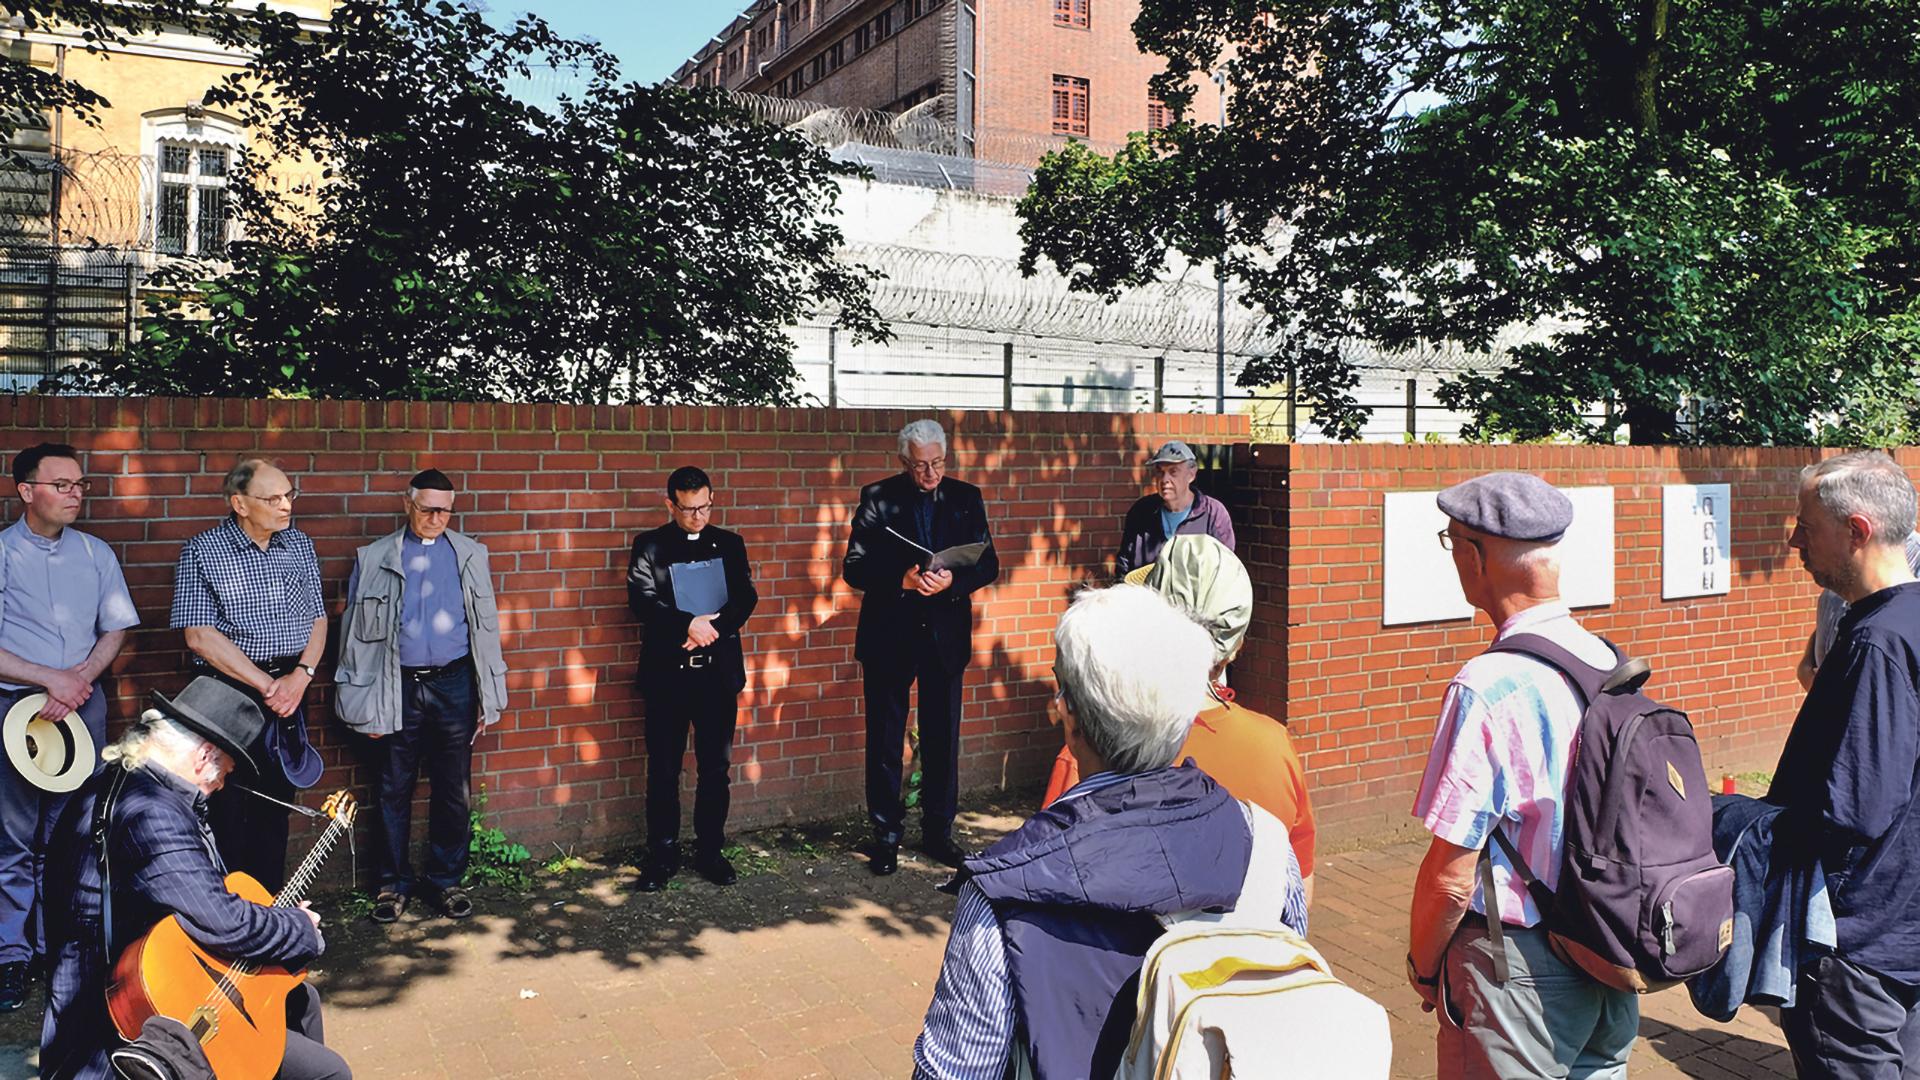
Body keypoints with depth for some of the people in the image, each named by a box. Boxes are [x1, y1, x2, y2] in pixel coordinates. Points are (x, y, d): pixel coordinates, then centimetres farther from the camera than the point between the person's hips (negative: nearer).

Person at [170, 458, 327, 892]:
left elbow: (317, 619, 8)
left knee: (275, 806, 12)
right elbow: (200, 635, -14)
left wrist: (300, 675, -9)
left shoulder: (299, 545, 6)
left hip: (289, 689, 4)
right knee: (228, 811, 1)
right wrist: (266, 685, -15)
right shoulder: (201, 551, -8)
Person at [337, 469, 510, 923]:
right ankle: (393, 883, 21)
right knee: (392, 791, 7)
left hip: (454, 685, 1)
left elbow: (487, 625, 9)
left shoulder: (471, 555, 7)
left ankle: (446, 880, 21)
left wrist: (487, 696, 6)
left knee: (454, 791, 7)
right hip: (397, 688, -1)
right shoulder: (374, 559, 4)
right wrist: (363, 700, -1)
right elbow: (356, 631, 4)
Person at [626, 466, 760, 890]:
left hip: (719, 670, 2)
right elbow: (642, 600, -9)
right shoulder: (649, 546, 3)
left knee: (715, 767, 9)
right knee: (663, 769, 5)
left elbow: (746, 597, 1)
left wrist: (712, 627, -16)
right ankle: (662, 855, 16)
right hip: (667, 671, -2)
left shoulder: (730, 544, 9)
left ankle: (710, 851, 21)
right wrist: (689, 624, -21)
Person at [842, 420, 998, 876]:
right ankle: (886, 835, 18)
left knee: (943, 740, 10)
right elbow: (854, 568, -6)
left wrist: (952, 581, -18)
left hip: (945, 635, 2)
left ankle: (938, 832, 24)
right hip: (889, 634, -2)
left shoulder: (965, 498, 4)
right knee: (885, 741, 6)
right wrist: (901, 580, -23)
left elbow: (988, 564, 1)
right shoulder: (877, 498, -2)